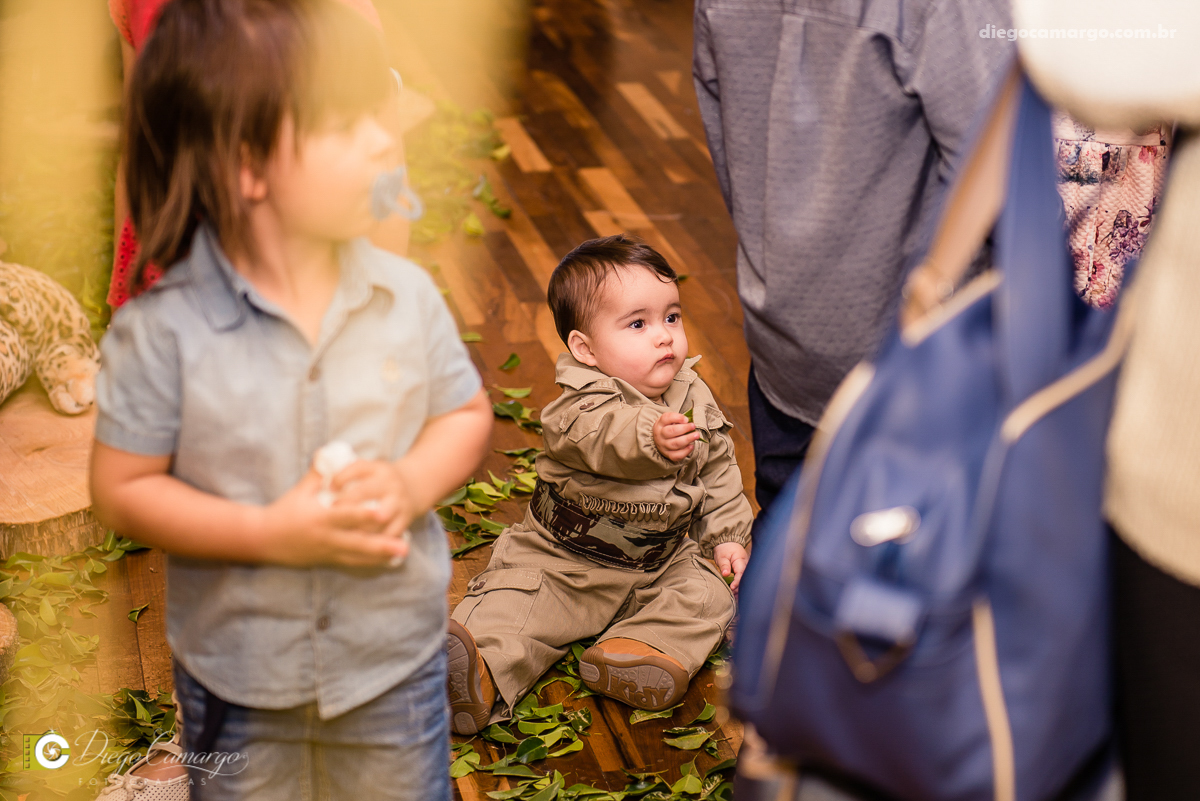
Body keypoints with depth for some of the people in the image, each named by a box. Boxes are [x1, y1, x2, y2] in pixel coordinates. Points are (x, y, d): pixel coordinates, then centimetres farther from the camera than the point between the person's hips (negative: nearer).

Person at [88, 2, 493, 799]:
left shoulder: (406, 295, -11)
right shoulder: (165, 328, -20)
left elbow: (467, 414, 1)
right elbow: (122, 490, -14)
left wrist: (412, 484, -19)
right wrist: (270, 534, -24)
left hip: (395, 650, 2)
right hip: (239, 666, -2)